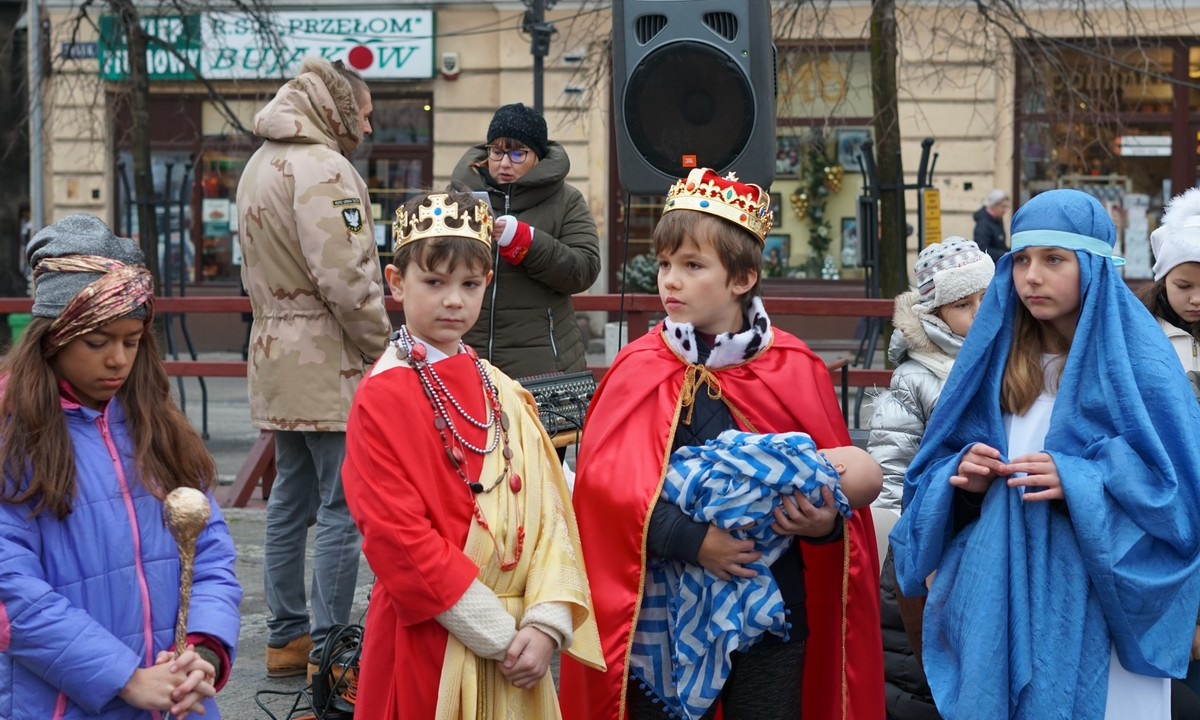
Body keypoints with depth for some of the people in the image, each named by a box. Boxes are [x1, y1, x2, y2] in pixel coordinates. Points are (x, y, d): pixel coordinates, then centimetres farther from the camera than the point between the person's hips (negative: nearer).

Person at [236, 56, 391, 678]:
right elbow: (346, 278, -23)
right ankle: (329, 656, -1)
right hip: (329, 366, -10)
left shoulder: (261, 164, 16)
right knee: (341, 509, -5)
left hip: (279, 359, 10)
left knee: (291, 498, 16)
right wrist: (380, 346, -11)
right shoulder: (322, 168, -16)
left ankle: (286, 637, 23)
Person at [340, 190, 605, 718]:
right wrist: (498, 633, -15)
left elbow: (548, 508, 4)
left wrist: (548, 621, -10)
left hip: (513, 649, 5)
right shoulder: (382, 397, -9)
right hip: (429, 644, -5)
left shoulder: (503, 393, 8)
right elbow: (398, 538, -15)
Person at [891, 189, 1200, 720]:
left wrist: (1078, 484, -22)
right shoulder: (994, 360, 7)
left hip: (1096, 611, -4)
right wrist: (963, 480, -9)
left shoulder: (1138, 364, -7)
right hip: (1000, 605, 4)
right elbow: (939, 472, 13)